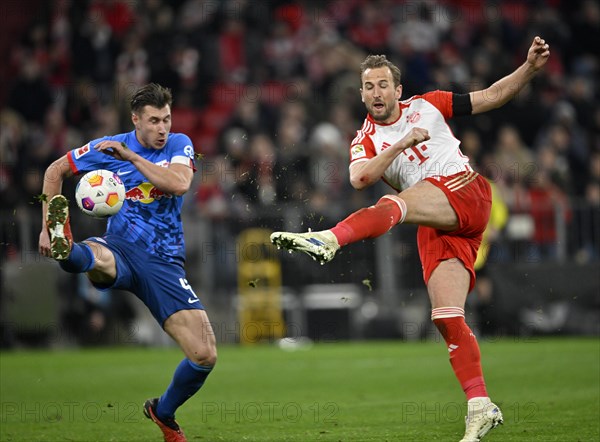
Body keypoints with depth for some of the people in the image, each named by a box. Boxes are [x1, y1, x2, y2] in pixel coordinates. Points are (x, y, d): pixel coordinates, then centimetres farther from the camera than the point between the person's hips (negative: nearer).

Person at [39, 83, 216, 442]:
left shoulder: (179, 144, 3)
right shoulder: (107, 148, 1)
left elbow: (180, 184, -18)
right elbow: (55, 171, 14)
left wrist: (131, 157, -19)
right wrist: (47, 225, 4)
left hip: (165, 262, 1)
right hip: (121, 250, -1)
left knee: (205, 356, -8)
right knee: (94, 257, -42)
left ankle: (164, 413, 17)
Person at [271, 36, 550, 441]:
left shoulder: (425, 106, 16)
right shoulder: (366, 140, 16)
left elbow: (492, 96, 19)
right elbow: (359, 179, -7)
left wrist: (530, 67, 6)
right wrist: (401, 145, -13)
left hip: (467, 191, -3)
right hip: (435, 229, 3)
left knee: (393, 204, -30)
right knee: (447, 317, -11)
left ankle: (328, 240, -51)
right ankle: (481, 409, -11)